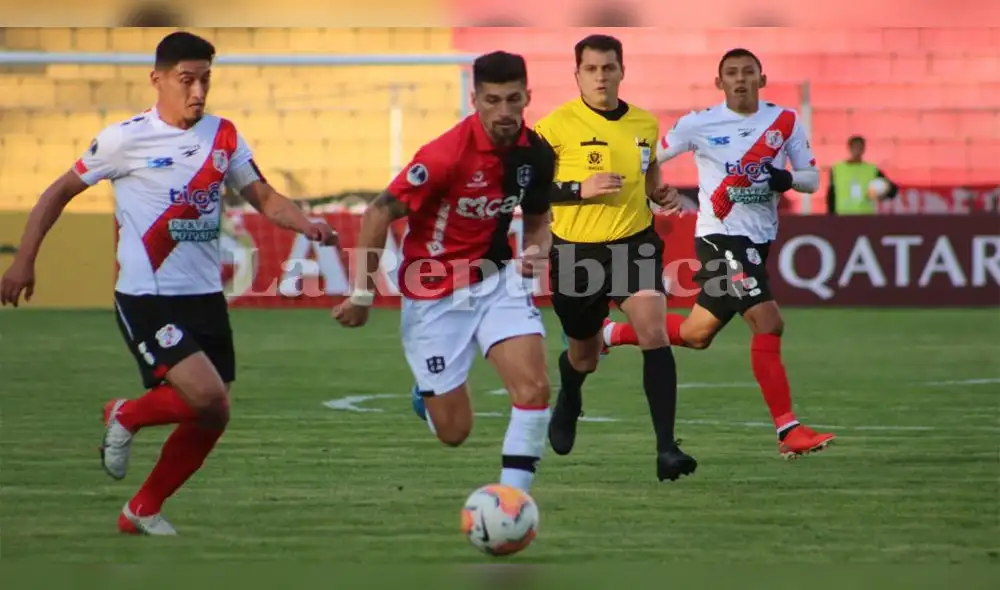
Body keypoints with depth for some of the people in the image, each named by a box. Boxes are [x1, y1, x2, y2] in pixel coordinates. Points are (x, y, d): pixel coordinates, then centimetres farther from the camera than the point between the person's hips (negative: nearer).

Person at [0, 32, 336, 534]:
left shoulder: (223, 136, 7)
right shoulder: (126, 139, -7)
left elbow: (263, 197, 9)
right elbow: (59, 193, 3)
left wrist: (307, 226, -11)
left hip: (205, 296, 6)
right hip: (146, 298, -6)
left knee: (211, 418, 6)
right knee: (208, 397, -21)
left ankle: (143, 511, 23)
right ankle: (125, 417, 8)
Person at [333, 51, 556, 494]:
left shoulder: (537, 154, -6)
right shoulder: (447, 154, -24)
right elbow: (380, 213, -17)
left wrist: (537, 251, -11)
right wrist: (361, 295, -13)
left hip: (496, 281, 4)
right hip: (435, 295, -4)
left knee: (534, 387, -20)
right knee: (454, 432, 2)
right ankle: (426, 390, 39)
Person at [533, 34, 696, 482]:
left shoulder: (645, 124, 4)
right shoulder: (557, 125, -11)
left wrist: (660, 194, 2)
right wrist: (580, 189, -22)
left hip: (634, 243, 2)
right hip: (576, 251, -2)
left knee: (654, 333, -21)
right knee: (584, 355, 16)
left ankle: (666, 448, -21)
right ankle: (568, 403, 54)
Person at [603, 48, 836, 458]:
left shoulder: (785, 122, 3)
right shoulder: (698, 125, -6)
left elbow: (812, 179, 4)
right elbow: (648, 159, 6)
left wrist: (787, 179, -16)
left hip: (759, 239, 6)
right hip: (720, 236, -6)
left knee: (696, 334, 14)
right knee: (768, 324, -19)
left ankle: (611, 334, 38)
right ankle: (788, 431, -17)